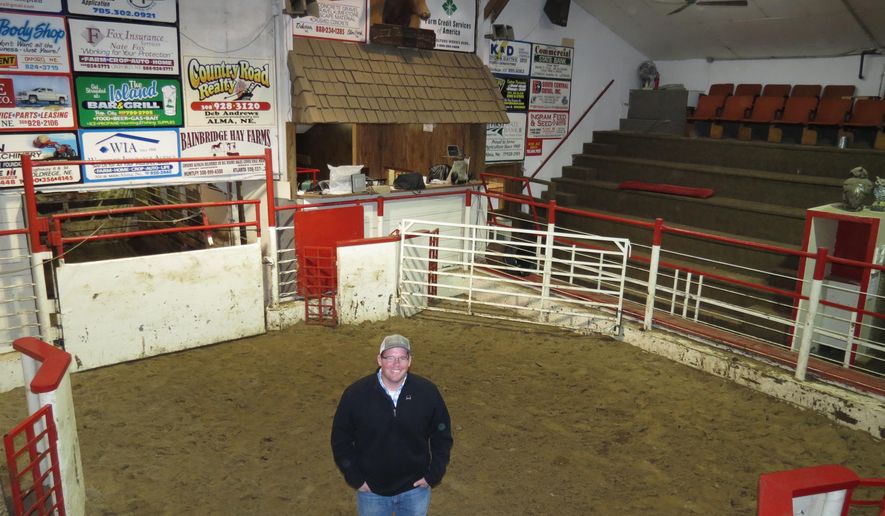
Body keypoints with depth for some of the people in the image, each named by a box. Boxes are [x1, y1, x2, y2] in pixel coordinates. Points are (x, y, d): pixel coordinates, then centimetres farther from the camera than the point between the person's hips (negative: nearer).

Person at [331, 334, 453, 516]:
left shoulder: (428, 392, -13)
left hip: (415, 489, 1)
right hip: (371, 491, 0)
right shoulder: (355, 394, -16)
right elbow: (340, 439, -5)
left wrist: (434, 475, -3)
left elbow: (442, 435, 0)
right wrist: (355, 478, -6)